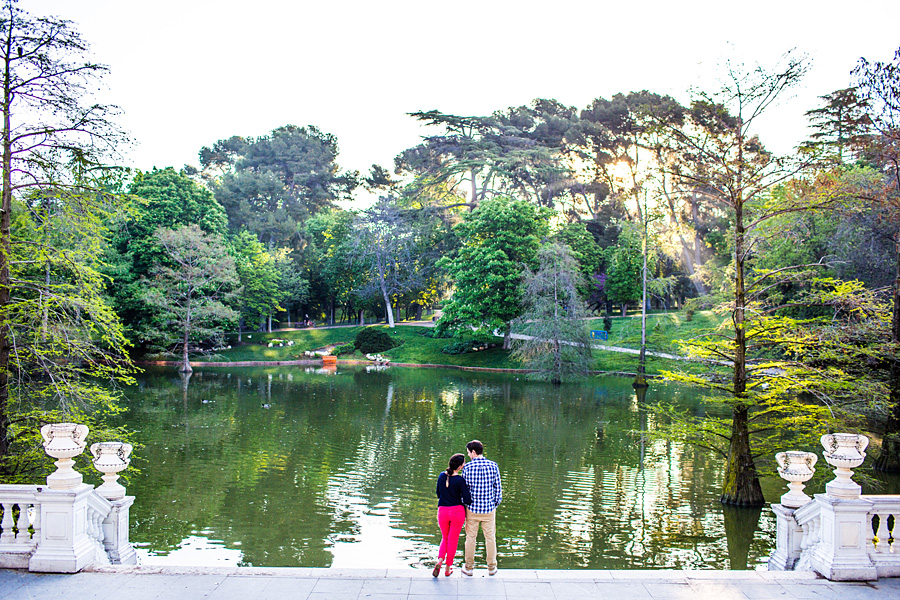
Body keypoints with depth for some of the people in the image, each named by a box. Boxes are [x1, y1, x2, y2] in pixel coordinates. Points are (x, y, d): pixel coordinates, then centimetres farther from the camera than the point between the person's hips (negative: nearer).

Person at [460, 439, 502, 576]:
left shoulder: (467, 467, -10)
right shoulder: (493, 465, -6)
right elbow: (498, 487, -1)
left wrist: (464, 503, 10)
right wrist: (497, 502, 12)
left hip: (472, 508, -1)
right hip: (489, 508, 1)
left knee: (470, 537, 11)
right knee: (490, 537, 13)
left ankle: (469, 567, 20)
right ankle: (492, 567, 22)